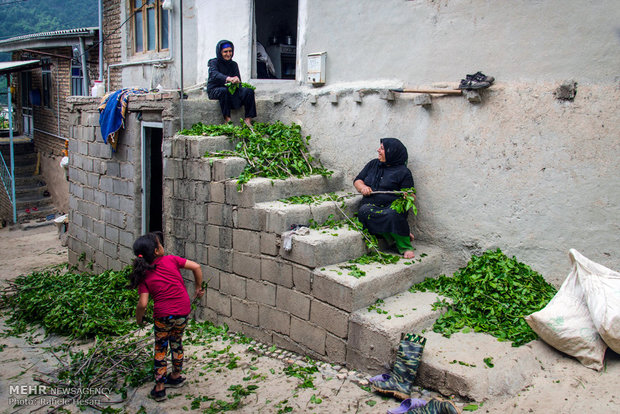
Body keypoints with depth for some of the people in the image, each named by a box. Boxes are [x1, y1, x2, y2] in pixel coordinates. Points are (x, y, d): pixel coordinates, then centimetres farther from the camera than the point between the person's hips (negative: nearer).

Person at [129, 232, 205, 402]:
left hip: (163, 314, -2)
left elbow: (143, 304, -9)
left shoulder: (144, 275, -3)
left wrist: (139, 320, 10)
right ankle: (176, 376, 41)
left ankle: (159, 387, 19)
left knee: (160, 348, 16)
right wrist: (199, 288, 8)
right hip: (183, 310, 2)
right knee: (176, 342, 24)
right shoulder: (171, 260, -2)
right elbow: (196, 267, -6)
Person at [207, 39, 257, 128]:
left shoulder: (233, 64, 10)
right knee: (224, 91, -39)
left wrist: (236, 80, -27)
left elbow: (238, 80, 1)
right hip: (214, 90, -4)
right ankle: (227, 119, -36)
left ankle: (248, 119, -23)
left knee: (249, 91, -20)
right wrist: (228, 78, -48)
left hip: (231, 89, 4)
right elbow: (215, 74, -27)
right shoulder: (214, 62, -5)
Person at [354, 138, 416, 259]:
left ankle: (405, 247, -19)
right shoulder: (373, 164, 20)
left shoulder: (403, 172, 5)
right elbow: (357, 180, 24)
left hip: (392, 207, -3)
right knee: (364, 211, -33)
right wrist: (363, 187, 1)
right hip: (370, 205, 4)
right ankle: (391, 236, -25)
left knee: (393, 215, -39)